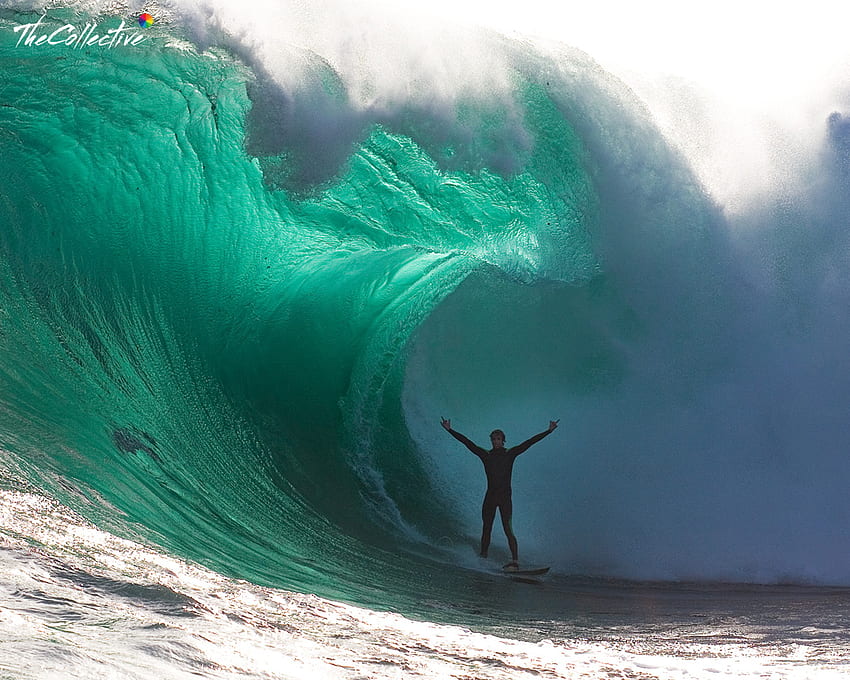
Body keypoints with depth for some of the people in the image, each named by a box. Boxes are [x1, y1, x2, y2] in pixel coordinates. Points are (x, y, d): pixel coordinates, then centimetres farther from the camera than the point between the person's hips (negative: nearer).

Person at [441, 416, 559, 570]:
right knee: (486, 529, 5)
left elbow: (530, 442, 2)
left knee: (508, 529, -12)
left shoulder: (510, 453, 5)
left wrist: (549, 430, -1)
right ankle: (483, 558, 14)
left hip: (505, 496, -3)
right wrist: (450, 430, 5)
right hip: (490, 496, 3)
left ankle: (515, 561, -17)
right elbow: (466, 442, 7)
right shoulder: (485, 455, 9)